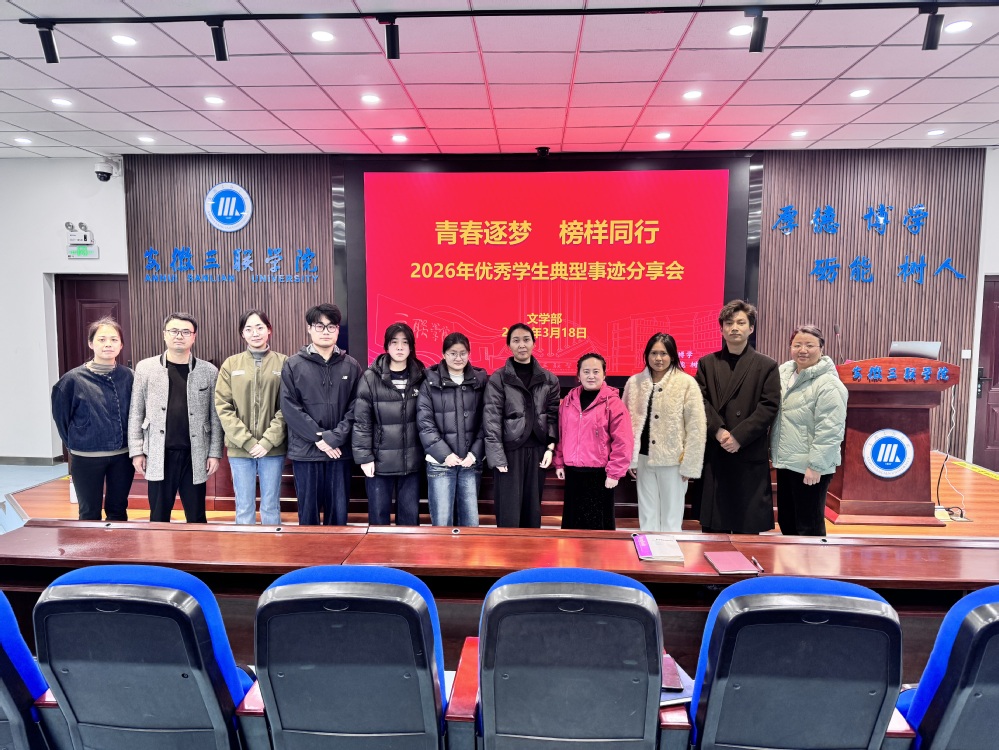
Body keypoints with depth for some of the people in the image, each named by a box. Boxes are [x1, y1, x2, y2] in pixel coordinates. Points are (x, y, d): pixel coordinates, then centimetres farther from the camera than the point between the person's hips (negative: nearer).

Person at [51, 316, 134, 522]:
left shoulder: (127, 376, -2)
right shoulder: (74, 378, -9)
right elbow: (60, 414, 3)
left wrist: (133, 447, 6)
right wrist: (73, 442, 7)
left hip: (122, 456, 2)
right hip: (87, 457, -2)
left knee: (118, 511, 15)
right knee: (90, 514, 10)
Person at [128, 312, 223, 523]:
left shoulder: (209, 371, 2)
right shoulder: (145, 368, 3)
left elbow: (215, 417, 2)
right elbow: (136, 413, 4)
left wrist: (215, 453, -2)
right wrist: (136, 451, 0)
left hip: (195, 455, 0)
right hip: (159, 456, 0)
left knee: (197, 517, 9)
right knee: (158, 517, 10)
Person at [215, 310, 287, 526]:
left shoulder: (283, 363, 0)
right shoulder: (231, 364, 4)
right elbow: (223, 408, 0)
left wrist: (268, 441, -10)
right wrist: (247, 441, -9)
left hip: (273, 448, -1)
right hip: (239, 448, 1)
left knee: (271, 507, 8)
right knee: (244, 508, 8)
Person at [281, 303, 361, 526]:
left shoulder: (351, 366, 5)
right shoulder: (293, 365, 2)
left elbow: (355, 407, 0)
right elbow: (289, 407, -4)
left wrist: (335, 437, -12)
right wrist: (318, 437, -11)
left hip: (340, 451, 1)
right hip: (305, 450, -1)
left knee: (338, 512, 8)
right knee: (308, 511, 9)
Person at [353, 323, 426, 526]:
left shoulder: (420, 377, 2)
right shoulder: (371, 378, -6)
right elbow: (361, 421, -6)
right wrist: (364, 456, -9)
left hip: (411, 461, 2)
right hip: (380, 460, -2)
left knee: (410, 516, 13)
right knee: (378, 515, 10)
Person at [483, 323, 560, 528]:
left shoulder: (549, 379, 9)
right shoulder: (498, 378, -1)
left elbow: (553, 415, 8)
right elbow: (492, 419, -6)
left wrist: (550, 448, -1)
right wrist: (497, 456, -12)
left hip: (537, 451, 3)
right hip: (509, 451, -3)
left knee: (533, 511, 10)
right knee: (509, 513, -2)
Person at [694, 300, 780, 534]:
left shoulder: (766, 366, 5)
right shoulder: (707, 363, 10)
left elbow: (769, 406, -4)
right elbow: (700, 401, 1)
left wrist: (738, 436, -14)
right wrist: (718, 431, -14)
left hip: (750, 455, -1)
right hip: (713, 453, 2)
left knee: (748, 527, 4)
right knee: (713, 526, 7)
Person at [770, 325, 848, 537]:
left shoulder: (829, 384, -16)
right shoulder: (784, 372, 7)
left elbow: (829, 431, -20)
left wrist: (816, 465, -19)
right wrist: (773, 451, 14)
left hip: (810, 467, -8)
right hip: (785, 462, 8)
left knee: (809, 526, 4)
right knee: (785, 521, 18)